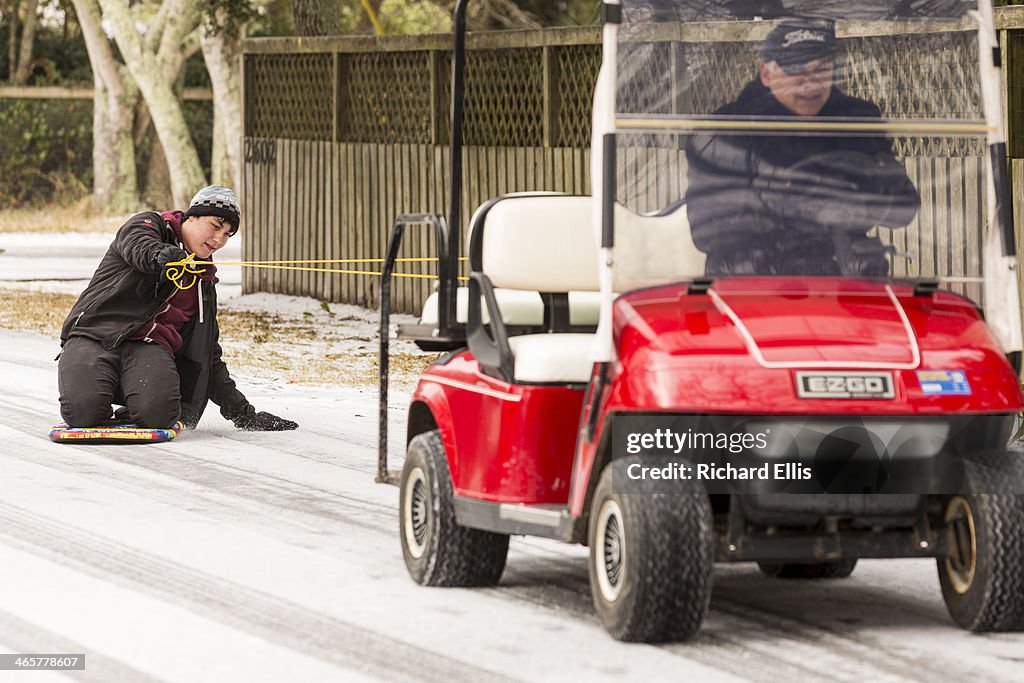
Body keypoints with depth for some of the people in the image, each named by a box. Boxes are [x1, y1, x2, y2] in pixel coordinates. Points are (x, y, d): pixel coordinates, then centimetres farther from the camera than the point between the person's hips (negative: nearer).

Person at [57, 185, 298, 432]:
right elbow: (137, 245, -19)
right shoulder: (150, 225, 8)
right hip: (94, 335, -4)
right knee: (83, 412, -30)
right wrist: (158, 255, -44)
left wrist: (241, 411, 24)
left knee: (158, 413, -31)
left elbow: (208, 354, 29)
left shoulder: (204, 283, 25)